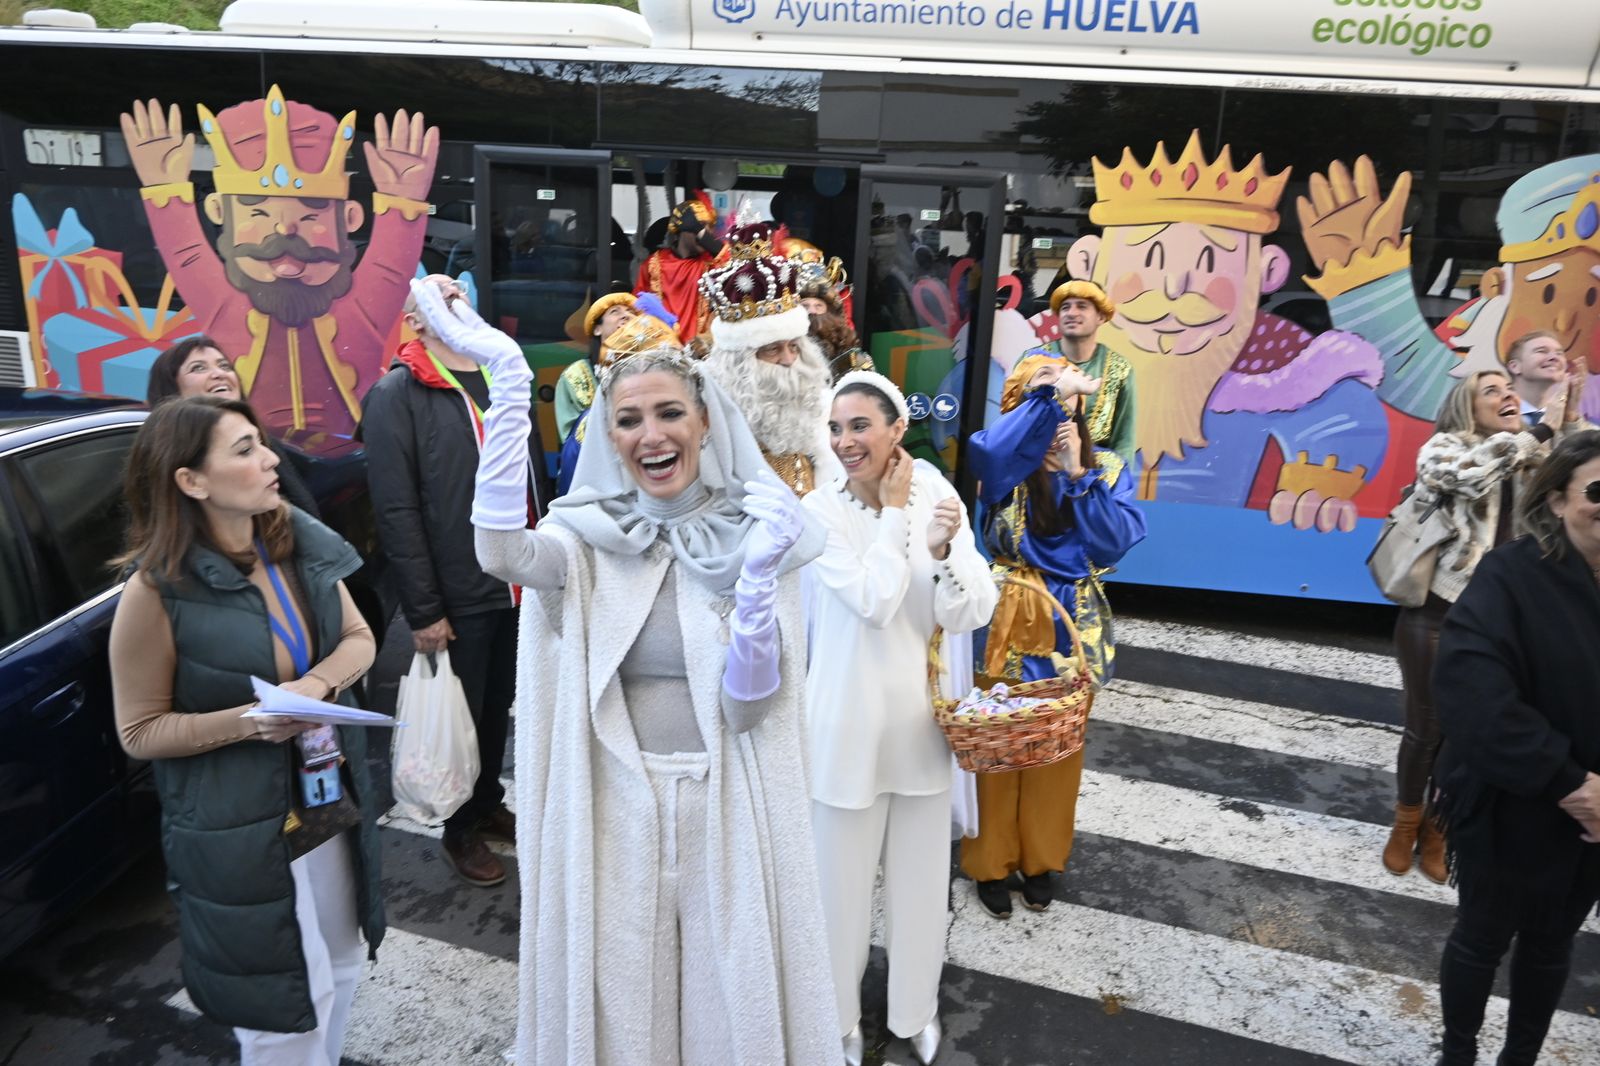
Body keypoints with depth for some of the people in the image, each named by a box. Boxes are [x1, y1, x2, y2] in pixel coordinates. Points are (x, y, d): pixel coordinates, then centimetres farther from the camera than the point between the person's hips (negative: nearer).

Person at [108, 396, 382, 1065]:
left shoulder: (301, 543, -4)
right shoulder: (157, 590, -18)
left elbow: (359, 638, 3)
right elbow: (140, 731, -10)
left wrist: (317, 685, -18)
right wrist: (248, 722, -24)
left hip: (333, 802, 5)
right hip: (239, 831, -5)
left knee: (342, 967, 22)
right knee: (286, 1005, 10)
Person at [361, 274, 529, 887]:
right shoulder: (397, 395, -8)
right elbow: (396, 510, -13)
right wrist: (423, 610, -15)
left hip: (519, 584, 5)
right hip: (458, 597, -5)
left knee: (501, 705, 19)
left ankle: (490, 803, 40)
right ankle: (461, 829, 31)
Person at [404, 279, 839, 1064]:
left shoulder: (758, 532, -6)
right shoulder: (589, 537, -4)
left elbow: (750, 706, -11)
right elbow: (503, 554, -28)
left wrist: (758, 576, -26)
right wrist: (509, 379, -30)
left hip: (726, 811, 0)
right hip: (615, 812, 1)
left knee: (731, 999, 15)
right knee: (619, 1002, 16)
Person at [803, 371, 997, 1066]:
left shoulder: (937, 499, -4)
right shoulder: (821, 510, -13)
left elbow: (972, 615, -10)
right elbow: (873, 600, -24)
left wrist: (944, 550, -26)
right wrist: (893, 514, -17)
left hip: (921, 717, 3)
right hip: (849, 722, -3)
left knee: (920, 874, 20)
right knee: (844, 876, 13)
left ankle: (915, 1007, 44)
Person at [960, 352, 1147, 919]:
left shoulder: (1106, 466, 4)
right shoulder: (1008, 463, -4)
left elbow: (1116, 542, -11)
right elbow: (986, 450, -31)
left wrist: (1078, 475, -16)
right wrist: (1050, 394, -33)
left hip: (1075, 625, 3)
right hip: (1010, 619, -3)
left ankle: (1040, 857, 33)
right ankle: (991, 860, 23)